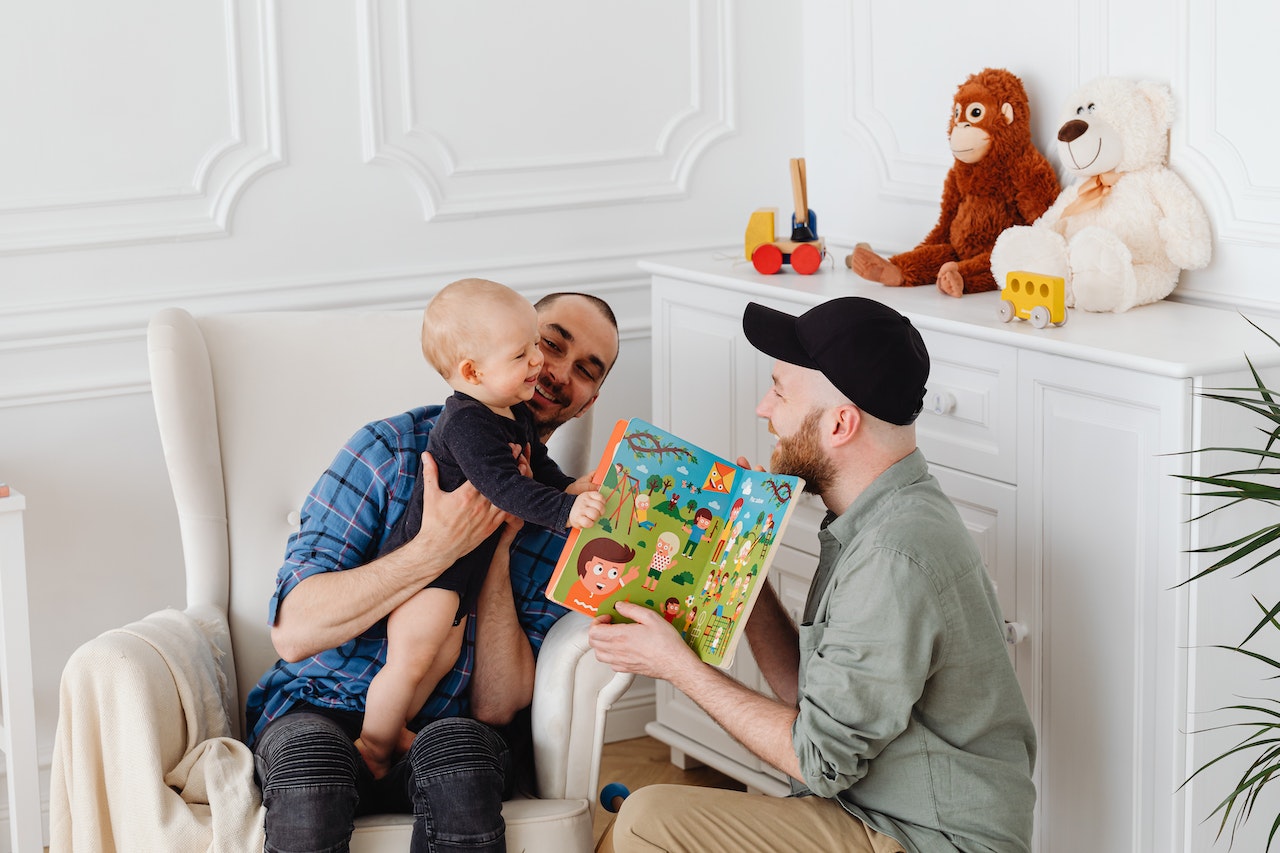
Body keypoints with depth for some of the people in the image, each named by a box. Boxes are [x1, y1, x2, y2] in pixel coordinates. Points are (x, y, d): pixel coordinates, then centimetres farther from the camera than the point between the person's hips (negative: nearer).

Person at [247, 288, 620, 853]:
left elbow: (497, 707, -6)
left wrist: (499, 551, -15)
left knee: (461, 749, -35)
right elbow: (293, 630, -14)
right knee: (311, 763, -36)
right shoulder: (393, 447, -4)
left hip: (450, 728, 2)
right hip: (323, 708, -1)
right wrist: (437, 548, -25)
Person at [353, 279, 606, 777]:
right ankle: (371, 751, 10)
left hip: (463, 565, 10)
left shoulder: (517, 415, 3)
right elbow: (505, 487, -38)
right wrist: (566, 510, -47)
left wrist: (569, 487, 2)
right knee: (411, 659, -7)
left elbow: (536, 461, 20)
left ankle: (393, 730, 34)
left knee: (443, 658, 18)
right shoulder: (467, 425, -28)